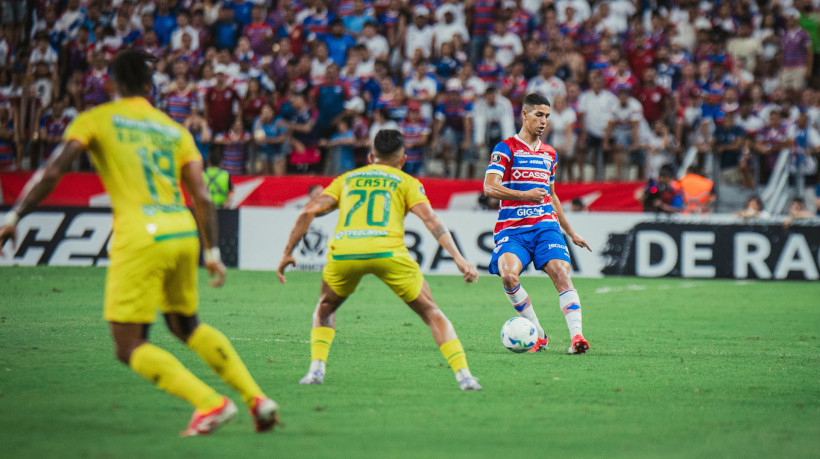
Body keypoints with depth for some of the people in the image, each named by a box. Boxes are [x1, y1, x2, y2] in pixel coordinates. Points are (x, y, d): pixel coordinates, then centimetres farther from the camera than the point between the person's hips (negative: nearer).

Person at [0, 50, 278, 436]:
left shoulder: (95, 120, 6)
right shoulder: (174, 129, 18)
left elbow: (52, 172, -5)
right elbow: (201, 196, 12)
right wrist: (212, 252, 15)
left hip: (140, 235, -6)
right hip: (183, 231, 6)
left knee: (129, 347, 1)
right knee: (187, 326, 26)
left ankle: (210, 403, -13)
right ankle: (256, 399, 17)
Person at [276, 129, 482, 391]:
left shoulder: (347, 179, 29)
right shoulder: (406, 182, 21)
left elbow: (309, 212, 18)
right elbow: (430, 219, 5)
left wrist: (288, 252, 22)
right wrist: (459, 259, 0)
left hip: (343, 252, 2)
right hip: (387, 251, -2)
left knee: (325, 309, 30)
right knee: (431, 314, 12)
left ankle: (316, 369, 12)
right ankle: (463, 375, -1)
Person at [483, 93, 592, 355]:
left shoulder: (550, 154, 19)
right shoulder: (506, 149, 0)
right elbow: (489, 187, -13)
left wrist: (571, 232, 32)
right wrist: (524, 195, -28)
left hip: (545, 225, 4)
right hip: (512, 230, -4)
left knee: (561, 273, -19)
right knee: (508, 275, -27)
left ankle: (576, 336, -27)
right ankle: (538, 334, -14)